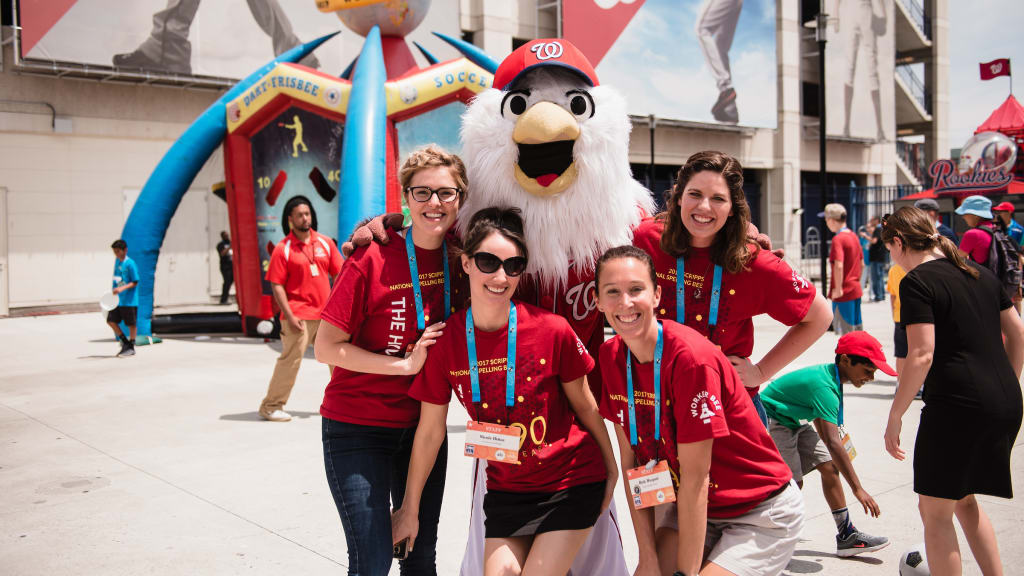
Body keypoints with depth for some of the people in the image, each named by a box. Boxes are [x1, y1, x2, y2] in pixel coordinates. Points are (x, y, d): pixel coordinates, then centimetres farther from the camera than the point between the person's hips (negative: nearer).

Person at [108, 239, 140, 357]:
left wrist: (122, 288, -25)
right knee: (111, 321, 4)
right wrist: (114, 290, 19)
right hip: (117, 299, 8)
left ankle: (131, 348, 13)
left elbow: (135, 282, -13)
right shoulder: (117, 261, 10)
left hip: (129, 300, -7)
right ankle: (125, 342, 18)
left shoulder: (130, 264, -12)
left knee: (131, 324, 2)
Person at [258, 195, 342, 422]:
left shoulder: (325, 243, 8)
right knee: (290, 359, -6)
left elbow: (338, 274, 12)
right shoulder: (283, 249, -5)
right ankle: (271, 407, 5)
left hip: (326, 314, 5)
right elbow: (276, 285, -8)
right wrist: (289, 316, -14)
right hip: (299, 316, -5)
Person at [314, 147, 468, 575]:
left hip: (422, 425, 5)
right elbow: (326, 347, -15)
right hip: (357, 427, -4)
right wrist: (405, 364, -19)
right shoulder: (373, 258, -16)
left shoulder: (459, 259, -1)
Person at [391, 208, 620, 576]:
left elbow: (584, 405, -3)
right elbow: (430, 431, 0)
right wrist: (410, 509, 7)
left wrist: (612, 469, 7)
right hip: (506, 489, 3)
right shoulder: (446, 339, -11)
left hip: (572, 482, -2)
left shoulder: (552, 329, -18)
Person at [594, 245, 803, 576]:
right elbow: (631, 461, -4)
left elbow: (695, 476, -23)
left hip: (760, 514, -5)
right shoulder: (610, 356, -7)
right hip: (689, 507, 5)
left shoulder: (691, 357, -27)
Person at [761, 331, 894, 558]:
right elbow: (833, 443, -36)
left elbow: (818, 417, 18)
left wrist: (839, 457, 23)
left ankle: (846, 535, 7)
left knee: (828, 467, 2)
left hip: (794, 421, 9)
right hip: (772, 422, -9)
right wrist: (858, 489, -35)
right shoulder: (824, 386, -31)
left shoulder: (829, 375, -2)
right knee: (792, 483, -14)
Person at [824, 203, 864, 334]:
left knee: (845, 332, -1)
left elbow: (839, 266, -27)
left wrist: (838, 288, -20)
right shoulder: (854, 236, 10)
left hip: (844, 293, -8)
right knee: (857, 327, 16)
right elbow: (861, 264, 17)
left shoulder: (838, 239, -16)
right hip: (856, 290, 8)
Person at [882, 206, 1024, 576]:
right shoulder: (979, 273, 14)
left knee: (935, 512, 6)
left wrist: (894, 417, -10)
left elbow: (922, 356, -17)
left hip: (958, 406, -8)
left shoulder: (917, 282, -10)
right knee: (963, 499, 23)